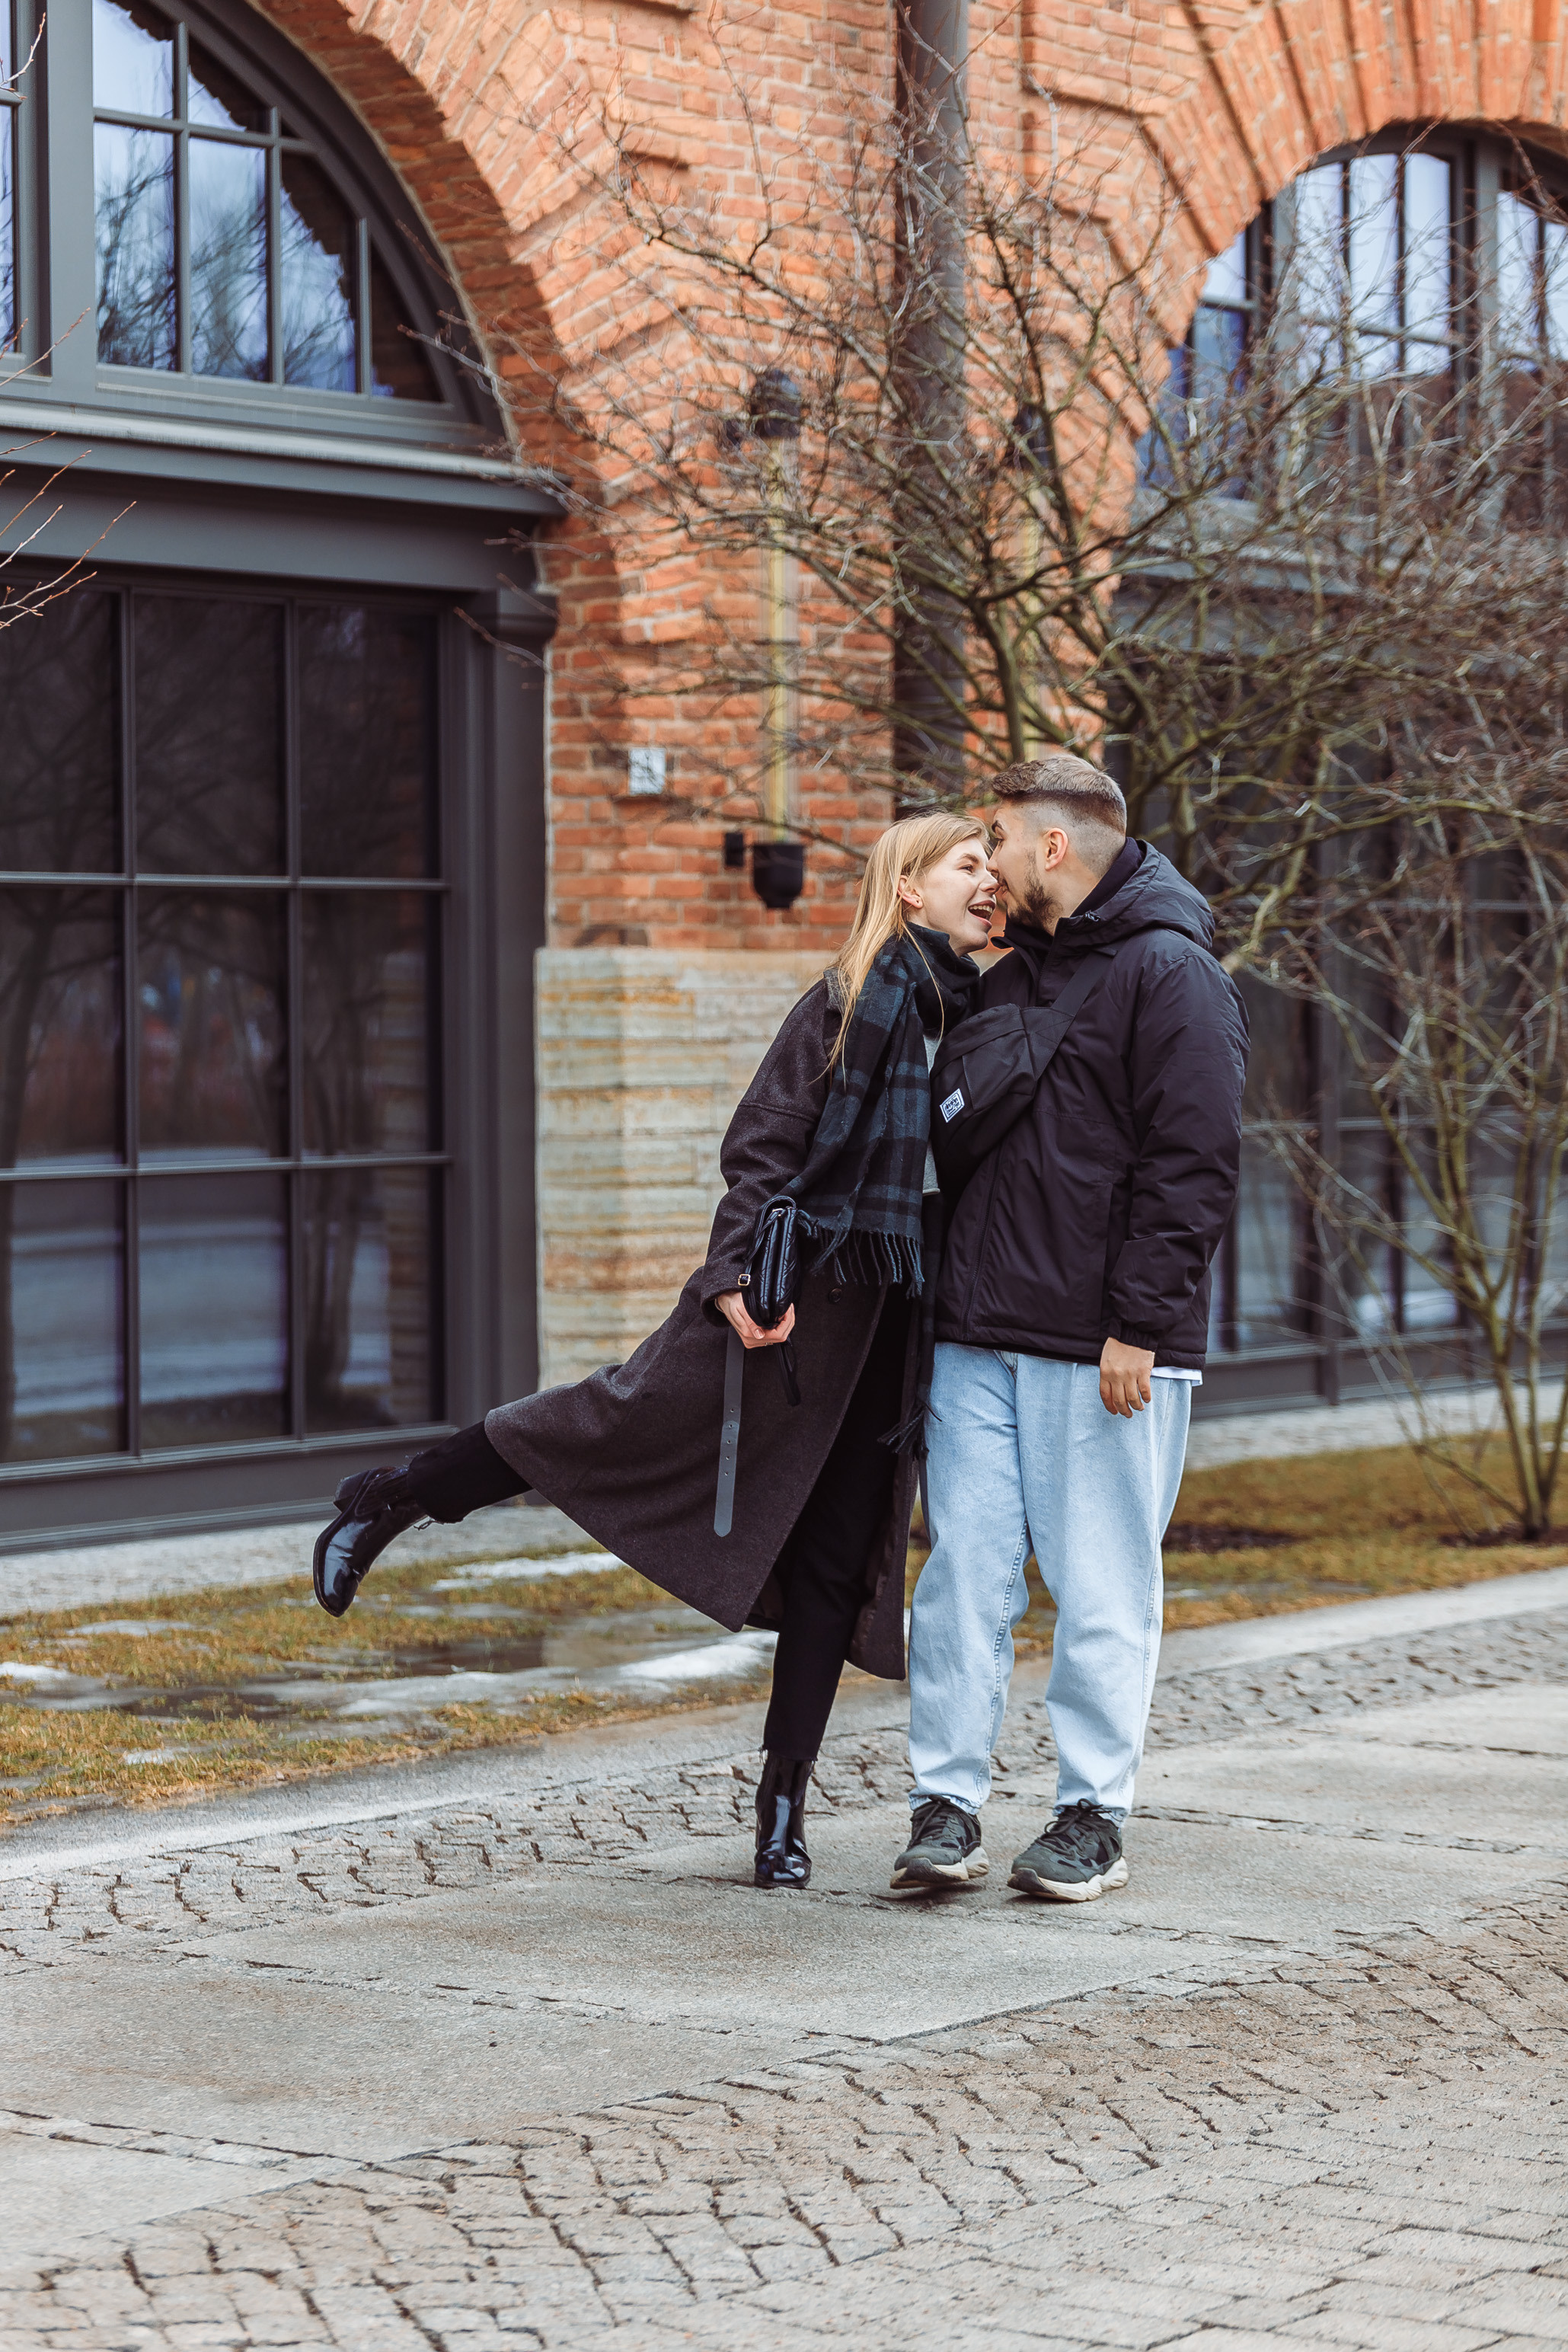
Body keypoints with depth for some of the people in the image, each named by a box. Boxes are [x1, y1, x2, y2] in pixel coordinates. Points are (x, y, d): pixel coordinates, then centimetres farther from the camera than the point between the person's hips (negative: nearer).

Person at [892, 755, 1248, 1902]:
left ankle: (1095, 1818, 8)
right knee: (965, 1572, 2)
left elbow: (1195, 1164, -13)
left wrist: (1139, 1326, -17)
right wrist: (941, 1292, 19)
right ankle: (948, 1805, 6)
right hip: (977, 1340, 7)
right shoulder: (1005, 985, 19)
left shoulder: (1171, 975, -7)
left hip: (1106, 1355, -7)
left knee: (1103, 1591, 0)